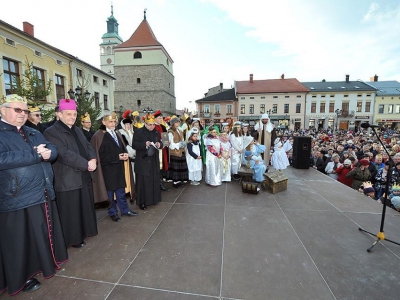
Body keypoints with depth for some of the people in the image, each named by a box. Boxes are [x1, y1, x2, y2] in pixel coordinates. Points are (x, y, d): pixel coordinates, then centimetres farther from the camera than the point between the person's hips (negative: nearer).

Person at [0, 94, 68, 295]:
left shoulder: (34, 133, 14)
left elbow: (53, 150, 8)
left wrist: (47, 152, -15)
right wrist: (35, 154, -19)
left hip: (43, 194, 6)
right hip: (17, 199, -6)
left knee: (44, 234, 19)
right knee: (21, 241, 9)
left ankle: (46, 262, 38)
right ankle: (24, 276, 28)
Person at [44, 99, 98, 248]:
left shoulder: (77, 130, 14)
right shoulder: (51, 132, -11)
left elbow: (88, 146, 9)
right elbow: (64, 154, -21)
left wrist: (93, 159, -11)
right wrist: (86, 164, -19)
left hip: (84, 176, 8)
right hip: (67, 179, -7)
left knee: (85, 207, 17)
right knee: (71, 211, 5)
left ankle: (83, 232, 34)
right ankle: (74, 238, 22)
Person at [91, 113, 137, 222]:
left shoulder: (117, 134, 10)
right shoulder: (99, 136, -11)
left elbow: (123, 147, 15)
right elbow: (101, 155, -15)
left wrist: (125, 154, -7)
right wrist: (117, 157, -19)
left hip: (119, 167, 6)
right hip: (108, 169, -5)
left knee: (121, 190, 15)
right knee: (110, 192, 10)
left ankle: (124, 209, 29)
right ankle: (113, 212, 26)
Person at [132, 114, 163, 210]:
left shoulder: (156, 132, 11)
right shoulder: (138, 132, -4)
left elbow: (160, 143, 13)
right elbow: (134, 145, -9)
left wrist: (159, 144, -10)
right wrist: (144, 144, -24)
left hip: (154, 161, 5)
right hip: (142, 161, -5)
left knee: (154, 180, 11)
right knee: (143, 182, 0)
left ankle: (153, 199, 26)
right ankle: (142, 202, 10)